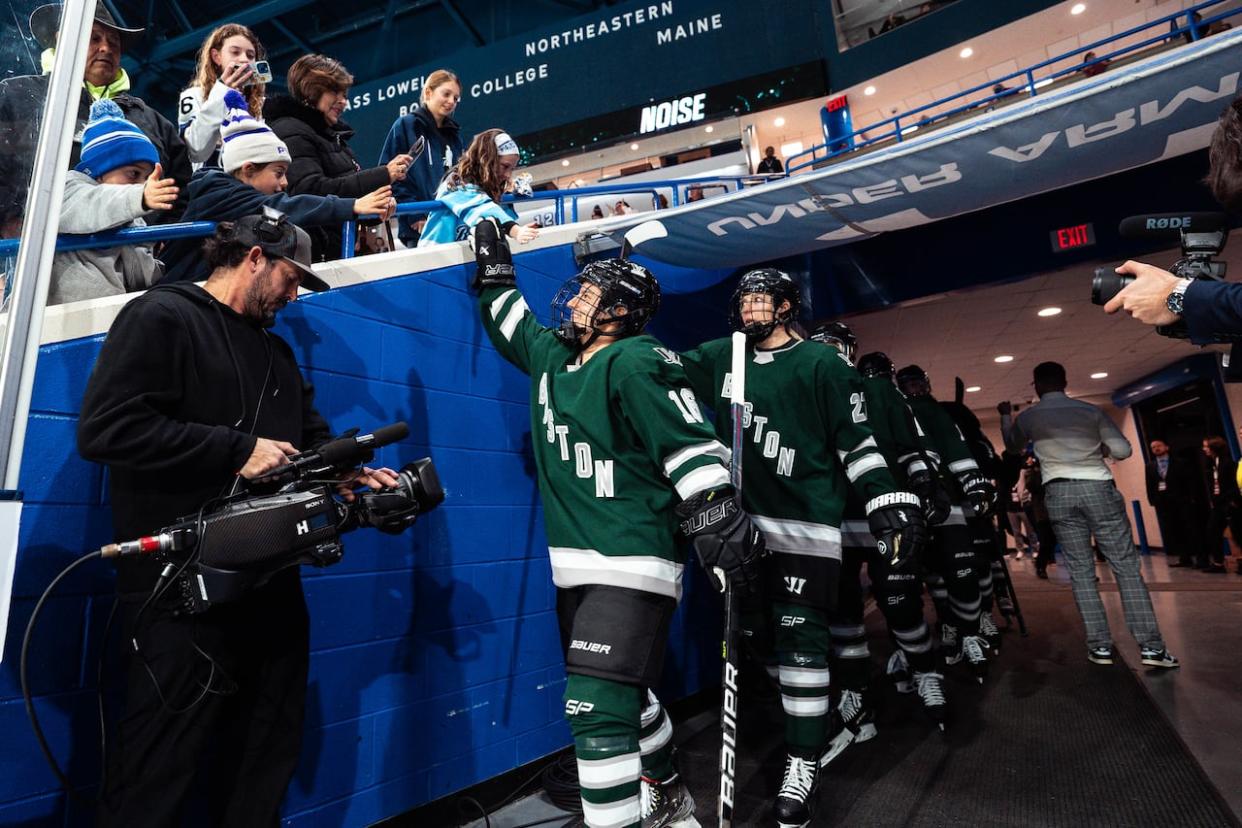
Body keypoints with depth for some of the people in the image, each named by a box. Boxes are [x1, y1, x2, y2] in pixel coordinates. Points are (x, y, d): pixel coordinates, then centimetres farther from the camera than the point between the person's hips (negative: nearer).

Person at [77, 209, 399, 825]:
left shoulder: (276, 350, 18)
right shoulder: (160, 317, -6)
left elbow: (312, 439, 21)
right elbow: (106, 428, -19)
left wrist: (348, 474, 1)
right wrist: (238, 450, -18)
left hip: (270, 587, 8)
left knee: (263, 768, 19)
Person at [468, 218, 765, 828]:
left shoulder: (634, 363, -12)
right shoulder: (553, 357, 12)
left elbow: (689, 445, -18)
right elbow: (510, 323, 28)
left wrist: (722, 527, -21)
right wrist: (493, 267, 25)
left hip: (632, 564, -9)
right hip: (576, 567, 9)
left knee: (598, 710, -12)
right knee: (624, 694, 22)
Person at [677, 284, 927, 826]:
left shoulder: (822, 365, -1)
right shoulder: (722, 358, 10)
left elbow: (857, 442, -1)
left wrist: (889, 505, -7)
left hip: (806, 521, -4)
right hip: (743, 519, 5)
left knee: (799, 637, -4)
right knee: (756, 628, 11)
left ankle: (802, 767, 12)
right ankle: (836, 696, 39)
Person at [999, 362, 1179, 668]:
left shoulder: (1027, 417, 6)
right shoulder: (1090, 410, 6)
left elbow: (1012, 445, 25)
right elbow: (1123, 450, 5)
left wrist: (1006, 416, 39)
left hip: (1059, 492, 0)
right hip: (1097, 487, 0)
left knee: (1080, 571, 6)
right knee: (1126, 566, 2)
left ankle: (1100, 645, 4)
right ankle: (1150, 646, -1)